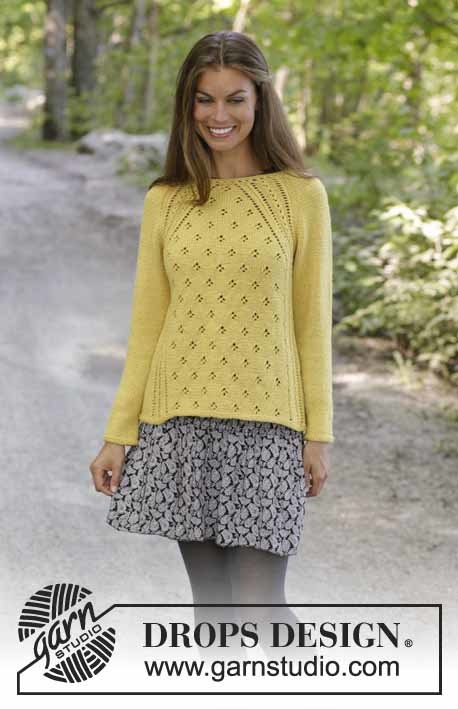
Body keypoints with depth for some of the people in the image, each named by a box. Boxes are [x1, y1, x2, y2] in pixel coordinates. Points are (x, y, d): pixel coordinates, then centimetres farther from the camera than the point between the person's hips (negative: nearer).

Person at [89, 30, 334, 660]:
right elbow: (147, 324, 8)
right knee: (211, 605, 7)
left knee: (256, 605, -6)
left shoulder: (301, 195, 1)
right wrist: (118, 434, 5)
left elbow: (312, 320, 2)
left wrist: (319, 433, -1)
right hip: (179, 419, 3)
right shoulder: (165, 201, 7)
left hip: (265, 420, -2)